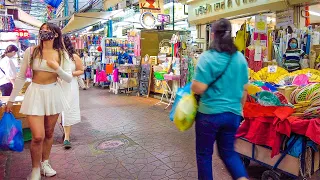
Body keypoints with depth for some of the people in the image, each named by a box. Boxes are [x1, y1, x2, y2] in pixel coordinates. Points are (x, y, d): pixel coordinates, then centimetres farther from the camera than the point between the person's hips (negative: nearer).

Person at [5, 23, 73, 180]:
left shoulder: (62, 54, 1)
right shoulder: (31, 51, -4)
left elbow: (69, 79, 0)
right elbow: (21, 77, 2)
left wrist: (57, 68, -18)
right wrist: (11, 99, 5)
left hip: (54, 94, 2)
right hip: (35, 93, -2)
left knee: (49, 133, 13)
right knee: (38, 136, -9)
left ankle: (45, 163, 36)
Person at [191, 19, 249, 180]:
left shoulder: (207, 57, -14)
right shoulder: (240, 58, 2)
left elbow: (199, 88, -18)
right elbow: (243, 89, 9)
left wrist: (192, 85, 4)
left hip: (209, 113, -5)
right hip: (233, 114, 5)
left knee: (204, 153, 15)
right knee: (228, 151, 21)